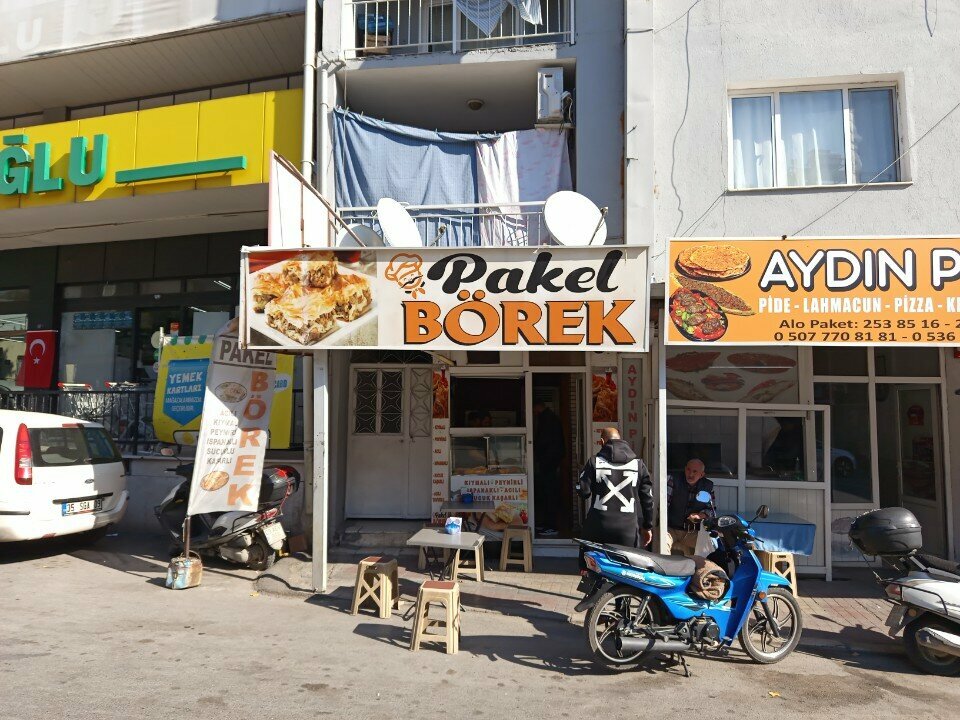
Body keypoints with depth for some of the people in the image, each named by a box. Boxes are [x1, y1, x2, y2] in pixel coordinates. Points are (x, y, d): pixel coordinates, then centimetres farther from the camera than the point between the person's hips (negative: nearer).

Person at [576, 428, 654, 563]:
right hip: (628, 529, 0)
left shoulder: (594, 461, -1)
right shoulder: (638, 464, 4)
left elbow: (583, 491, -4)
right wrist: (647, 526, 15)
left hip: (599, 526, 0)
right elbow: (647, 497, 5)